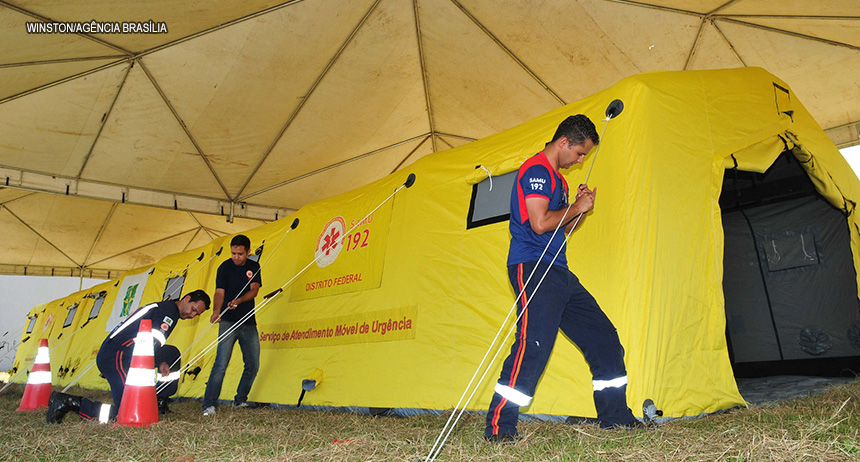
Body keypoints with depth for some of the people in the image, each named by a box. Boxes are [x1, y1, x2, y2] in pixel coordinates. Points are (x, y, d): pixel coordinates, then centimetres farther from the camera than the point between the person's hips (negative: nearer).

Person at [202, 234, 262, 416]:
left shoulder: (254, 267, 8)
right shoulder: (225, 268, -1)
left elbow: (254, 290, -1)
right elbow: (219, 292, -10)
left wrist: (239, 300, -20)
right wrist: (216, 311, -29)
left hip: (249, 322, 4)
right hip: (228, 321, -4)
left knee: (253, 365, 5)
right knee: (221, 363, -14)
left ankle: (240, 400, 21)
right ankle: (209, 405, -7)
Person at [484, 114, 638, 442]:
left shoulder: (555, 178, 23)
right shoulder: (536, 170, -8)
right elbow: (540, 223, -20)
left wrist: (582, 208, 9)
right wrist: (577, 208, -5)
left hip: (558, 270, 11)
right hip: (532, 266, -11)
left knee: (602, 335, 12)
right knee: (534, 344, -20)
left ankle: (615, 416, 24)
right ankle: (498, 427, -11)